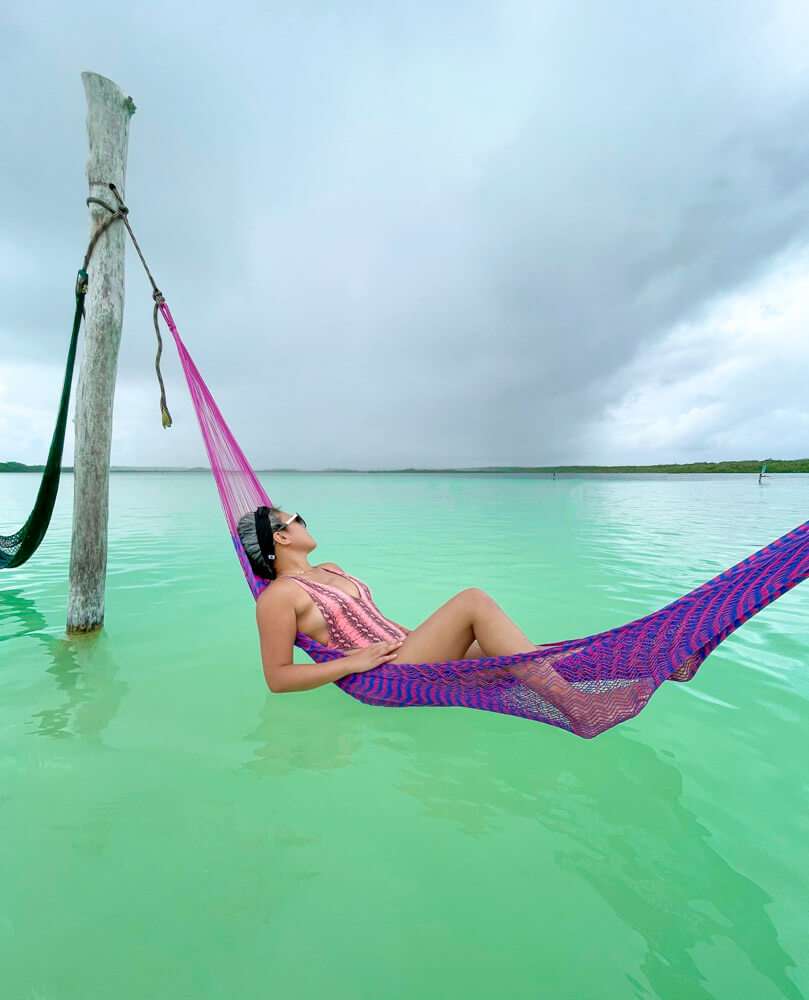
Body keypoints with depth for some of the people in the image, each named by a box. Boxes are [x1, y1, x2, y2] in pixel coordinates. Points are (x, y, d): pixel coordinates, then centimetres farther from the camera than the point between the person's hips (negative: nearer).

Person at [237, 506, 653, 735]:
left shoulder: (330, 570, 20)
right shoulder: (279, 596, -6)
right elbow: (277, 678, -10)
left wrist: (419, 635, 15)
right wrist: (353, 661, -18)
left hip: (403, 657, 8)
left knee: (517, 656, -7)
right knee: (473, 600, -25)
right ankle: (577, 706, -27)